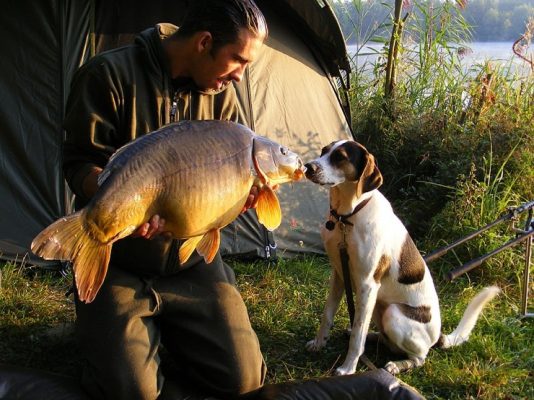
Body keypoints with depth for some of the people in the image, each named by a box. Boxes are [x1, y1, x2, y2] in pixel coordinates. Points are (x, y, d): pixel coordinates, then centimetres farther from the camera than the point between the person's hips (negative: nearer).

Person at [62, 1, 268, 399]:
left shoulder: (221, 93, 0)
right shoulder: (110, 75, -15)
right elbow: (81, 165, -15)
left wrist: (243, 188, -18)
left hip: (193, 262, 4)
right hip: (117, 263, -4)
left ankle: (166, 334, 26)